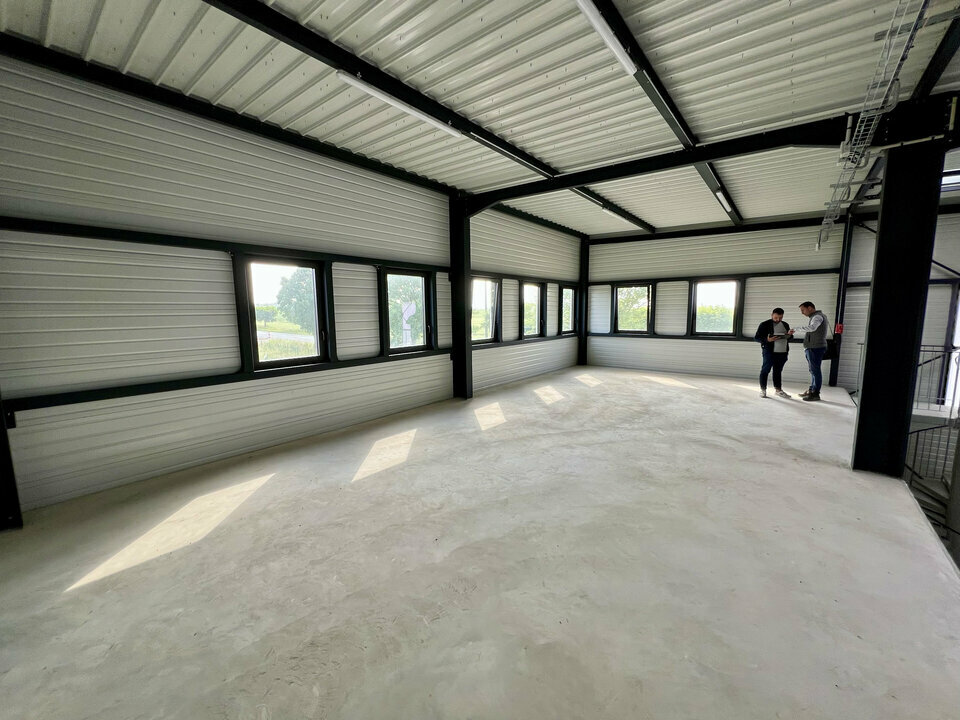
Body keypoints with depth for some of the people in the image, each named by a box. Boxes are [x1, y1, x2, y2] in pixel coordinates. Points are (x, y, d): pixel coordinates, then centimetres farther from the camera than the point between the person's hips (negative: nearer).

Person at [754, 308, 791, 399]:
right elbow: (756, 337, -4)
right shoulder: (765, 324, -2)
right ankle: (763, 389, 5)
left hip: (782, 352, 5)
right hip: (769, 351, -5)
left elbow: (790, 337, 24)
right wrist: (767, 340, -22)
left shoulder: (786, 325, 16)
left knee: (778, 370, 11)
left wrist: (789, 336, 0)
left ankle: (778, 389, 18)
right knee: (766, 370, -3)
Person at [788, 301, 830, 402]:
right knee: (813, 370, 13)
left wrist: (795, 329, -30)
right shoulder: (815, 317, 20)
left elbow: (812, 327, -32)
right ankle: (811, 391, 20)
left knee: (815, 371, -6)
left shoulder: (818, 316, -11)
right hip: (812, 348, 10)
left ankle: (815, 394, -3)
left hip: (816, 348, -10)